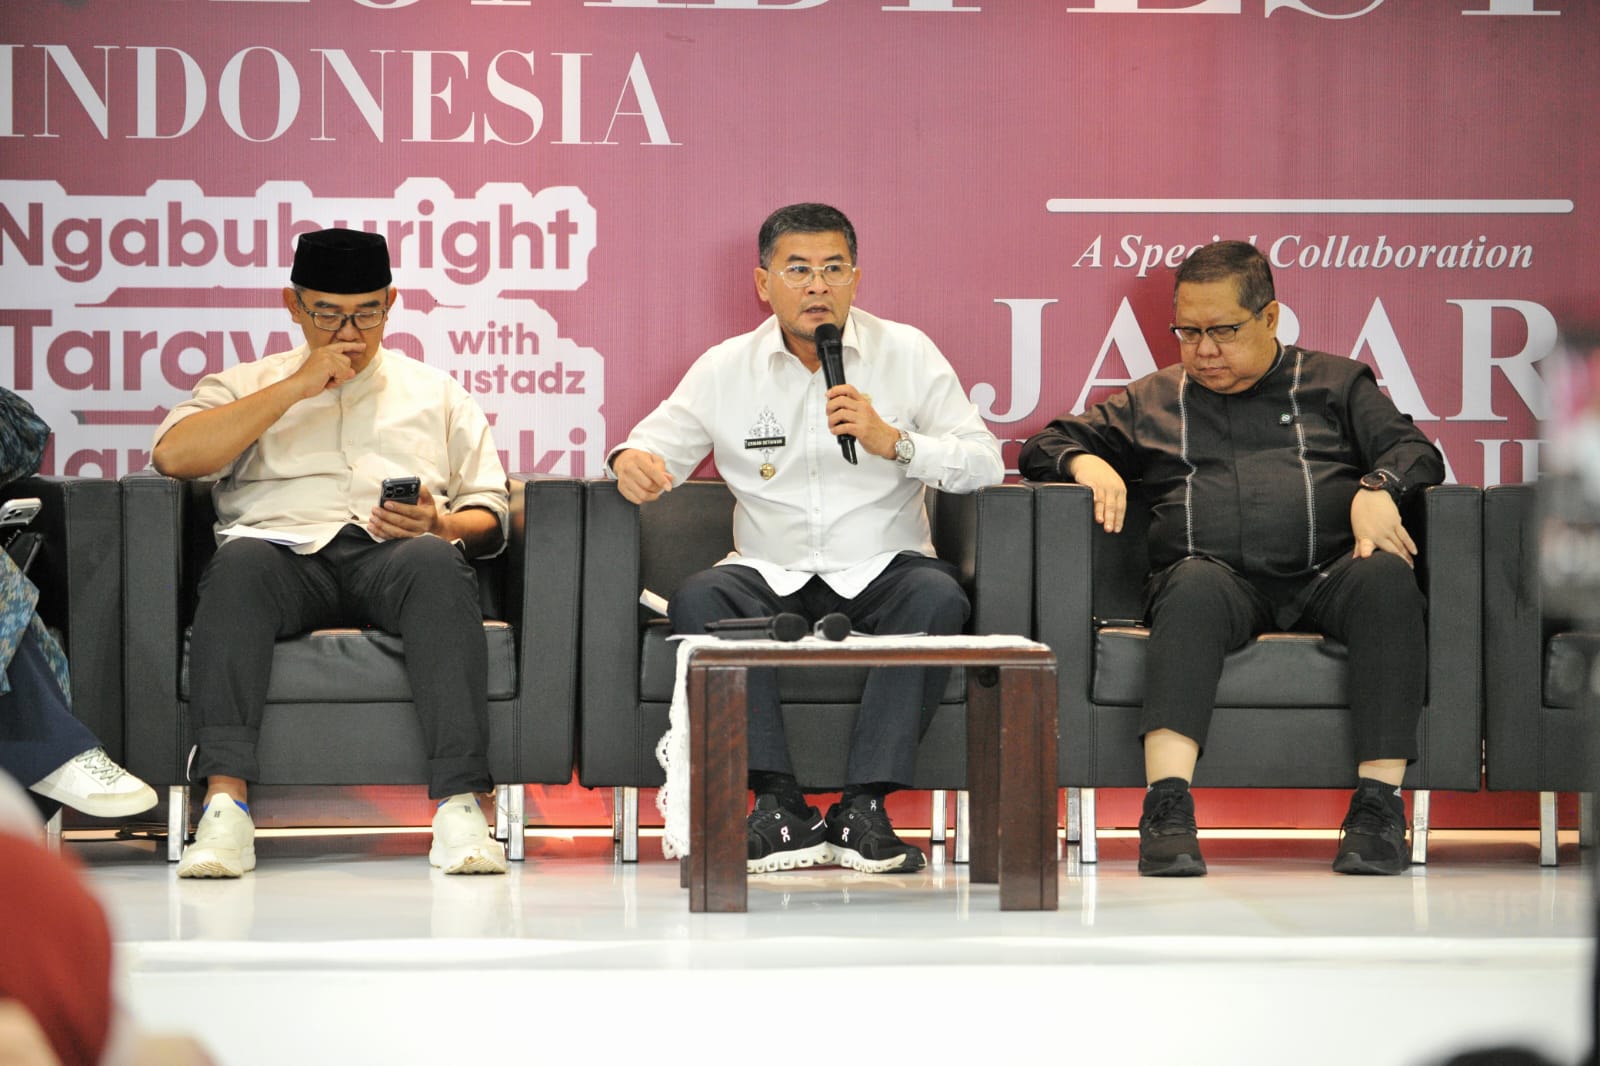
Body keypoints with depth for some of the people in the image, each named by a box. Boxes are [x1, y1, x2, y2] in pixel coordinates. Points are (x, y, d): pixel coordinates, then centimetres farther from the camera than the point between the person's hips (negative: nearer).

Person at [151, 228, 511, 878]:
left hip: (395, 554, 0)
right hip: (287, 550, 0)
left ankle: (459, 805, -45)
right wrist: (297, 386, 1)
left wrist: (439, 526, -5)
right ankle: (225, 801, -44)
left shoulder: (435, 393, 27)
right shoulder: (246, 386, 24)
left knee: (436, 562, -36)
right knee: (241, 561, -36)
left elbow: (488, 517, 20)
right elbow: (174, 456, 3)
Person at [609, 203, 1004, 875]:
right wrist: (631, 462, -17)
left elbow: (985, 462, -2)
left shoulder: (906, 353, 4)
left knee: (938, 598, -34)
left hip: (881, 570, -1)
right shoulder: (726, 370, 8)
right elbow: (654, 448, 8)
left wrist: (893, 441, -17)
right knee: (696, 600, -30)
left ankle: (863, 808, -31)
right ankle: (778, 805, -30)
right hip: (771, 576, 1)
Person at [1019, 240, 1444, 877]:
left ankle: (1379, 801, -37)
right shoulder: (1153, 401, 28)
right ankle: (1167, 809, -51)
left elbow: (1415, 452, 13)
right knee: (1194, 585, -38)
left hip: (1326, 577, 0)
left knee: (1384, 575, -35)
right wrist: (1087, 463, 4)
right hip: (1223, 579, 0)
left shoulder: (1335, 382, 24)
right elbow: (1046, 445, 28)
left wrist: (1377, 489, -10)